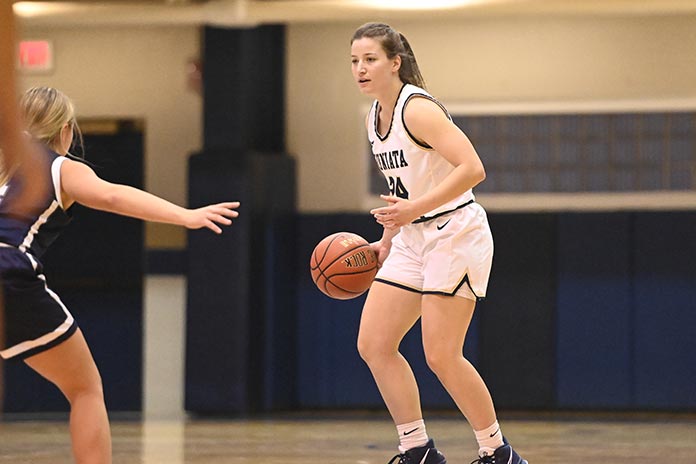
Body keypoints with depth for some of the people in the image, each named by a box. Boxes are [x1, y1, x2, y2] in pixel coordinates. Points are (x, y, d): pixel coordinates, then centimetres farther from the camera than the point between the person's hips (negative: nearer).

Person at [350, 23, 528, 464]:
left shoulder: (417, 109, -17)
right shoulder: (375, 118, 10)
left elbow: (472, 168, -26)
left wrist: (415, 209, -30)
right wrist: (387, 241, 16)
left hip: (456, 233, -9)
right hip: (414, 238, 9)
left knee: (442, 356, -10)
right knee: (374, 344, 2)